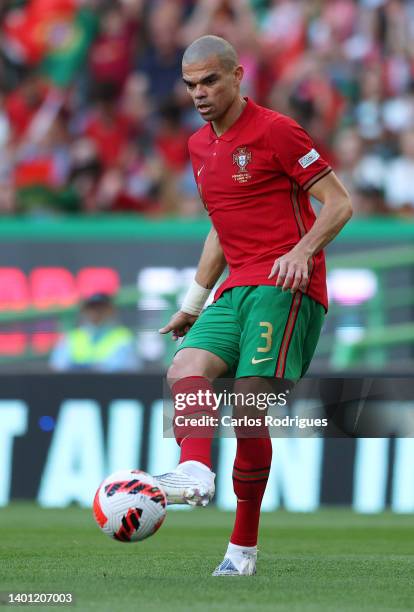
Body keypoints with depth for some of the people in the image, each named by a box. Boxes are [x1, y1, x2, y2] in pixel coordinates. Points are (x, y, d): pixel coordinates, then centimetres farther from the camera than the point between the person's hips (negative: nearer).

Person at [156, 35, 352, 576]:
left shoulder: (275, 130, -4)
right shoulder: (200, 146, 19)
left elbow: (339, 203, -4)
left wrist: (302, 251, -21)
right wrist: (194, 301, 25)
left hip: (285, 284, -7)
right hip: (237, 287, 7)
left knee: (251, 404, -16)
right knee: (186, 368, -20)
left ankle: (244, 546, -9)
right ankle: (195, 471, -46)